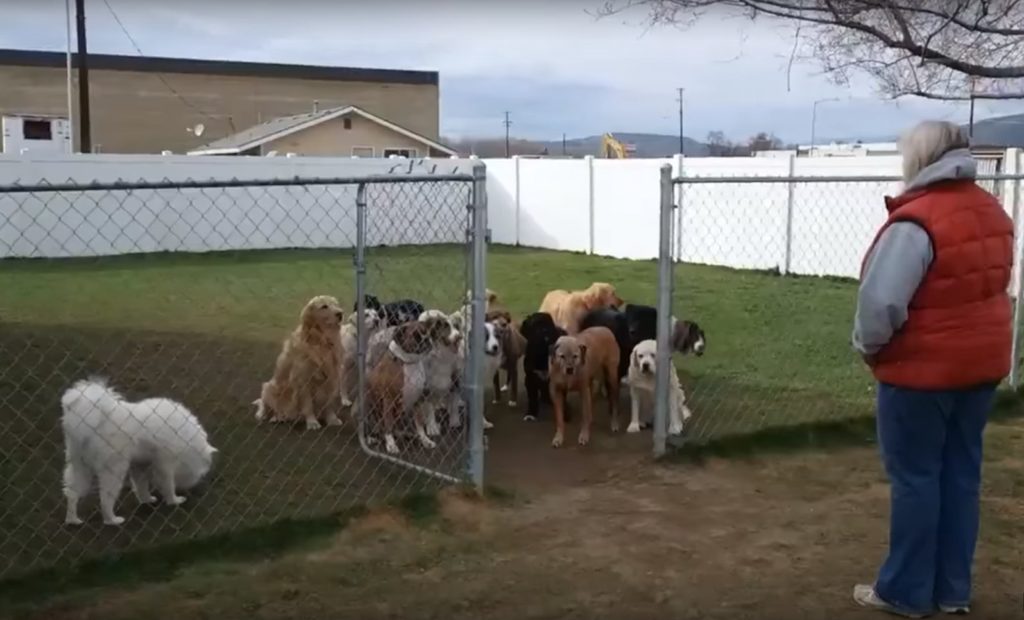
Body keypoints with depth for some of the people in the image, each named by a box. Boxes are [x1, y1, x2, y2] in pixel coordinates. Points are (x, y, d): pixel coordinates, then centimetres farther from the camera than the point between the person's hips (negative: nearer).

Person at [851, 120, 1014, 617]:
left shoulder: (915, 221, -22)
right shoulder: (992, 212, 5)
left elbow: (880, 300, -27)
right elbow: (992, 283, 13)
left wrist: (869, 347, -9)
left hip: (922, 370, -8)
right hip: (982, 363, 8)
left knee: (915, 477, 4)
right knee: (961, 473, 15)